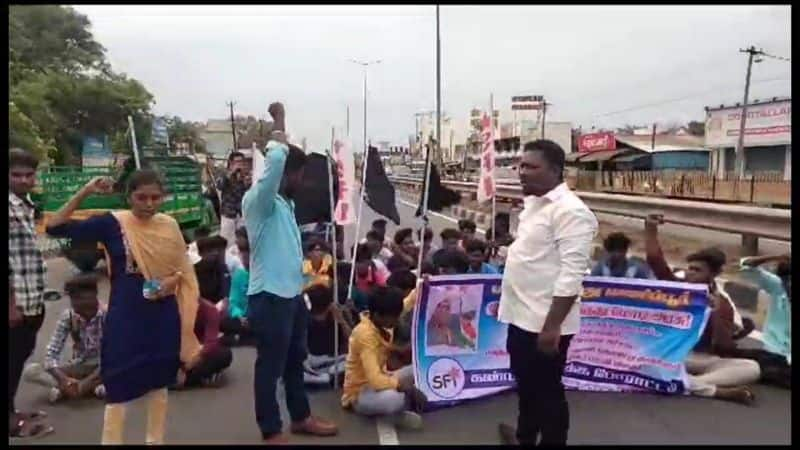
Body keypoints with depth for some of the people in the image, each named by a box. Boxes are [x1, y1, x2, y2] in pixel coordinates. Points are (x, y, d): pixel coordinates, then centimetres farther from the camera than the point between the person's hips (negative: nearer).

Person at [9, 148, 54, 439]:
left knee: (21, 355, 17)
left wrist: (35, 299, 17)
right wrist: (12, 303, -19)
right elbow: (8, 259, -18)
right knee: (13, 358, 3)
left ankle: (11, 410, 31)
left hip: (32, 300, 9)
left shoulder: (26, 206, 13)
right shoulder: (10, 208, -14)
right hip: (17, 302, -8)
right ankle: (11, 418, 15)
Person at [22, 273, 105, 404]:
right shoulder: (67, 317, -12)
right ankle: (93, 387, -25)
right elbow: (51, 353, -14)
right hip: (78, 367, 3)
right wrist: (63, 379, -33)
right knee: (30, 371, -19)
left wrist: (83, 383, -33)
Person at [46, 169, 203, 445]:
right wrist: (84, 193, -19)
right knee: (119, 389, 2)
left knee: (159, 384, 15)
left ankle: (156, 440, 32)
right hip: (125, 318, -3)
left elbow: (185, 270, 8)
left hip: (163, 316, 3)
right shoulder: (112, 223, -7)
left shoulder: (169, 225, 0)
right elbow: (55, 227, -12)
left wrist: (173, 279, -13)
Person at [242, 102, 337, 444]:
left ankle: (301, 417, 35)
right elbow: (276, 160, -26)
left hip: (292, 294, 9)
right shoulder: (259, 200, -17)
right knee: (271, 365, 4)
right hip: (269, 297, -9)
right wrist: (279, 125, -18)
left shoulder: (285, 203, 12)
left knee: (295, 360, 20)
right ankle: (271, 432, 18)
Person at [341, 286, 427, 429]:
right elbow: (375, 380, -35)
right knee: (392, 399, -40)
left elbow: (404, 305, 18)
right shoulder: (365, 335, -29)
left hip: (379, 380, 9)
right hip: (359, 394, -9)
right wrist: (407, 387, -30)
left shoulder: (381, 322, -5)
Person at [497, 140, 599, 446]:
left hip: (545, 323, -9)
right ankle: (525, 438, 43)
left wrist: (552, 326, -25)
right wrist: (506, 300, 21)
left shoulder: (570, 211, -19)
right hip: (522, 316, 9)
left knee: (547, 392, 7)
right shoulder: (533, 203, 10)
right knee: (526, 385, 24)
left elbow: (571, 275, -23)